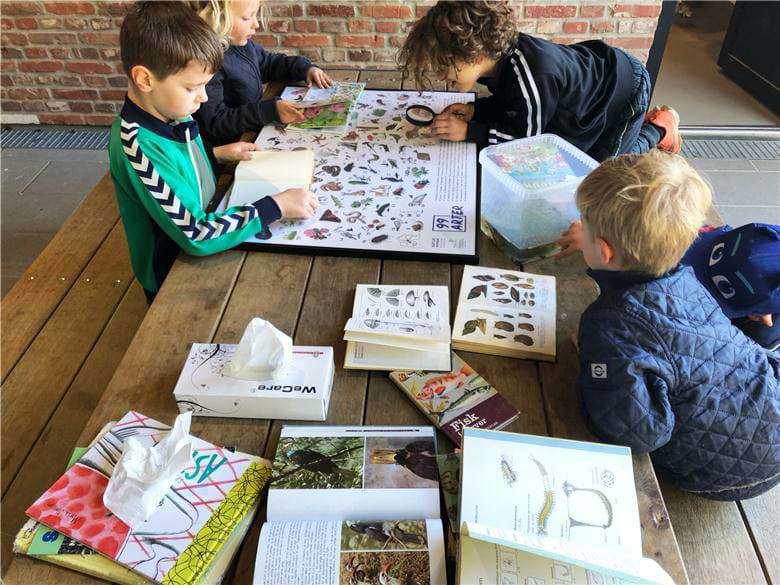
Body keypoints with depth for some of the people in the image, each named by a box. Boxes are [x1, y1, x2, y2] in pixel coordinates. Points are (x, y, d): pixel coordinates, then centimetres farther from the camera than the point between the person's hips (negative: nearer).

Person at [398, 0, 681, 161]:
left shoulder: (532, 74, -43)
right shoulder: (499, 52, -17)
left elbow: (529, 135, -30)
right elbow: (513, 102, 0)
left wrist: (468, 131, -32)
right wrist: (474, 110, -16)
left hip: (625, 89, -8)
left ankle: (657, 128, 22)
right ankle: (641, 121, 35)